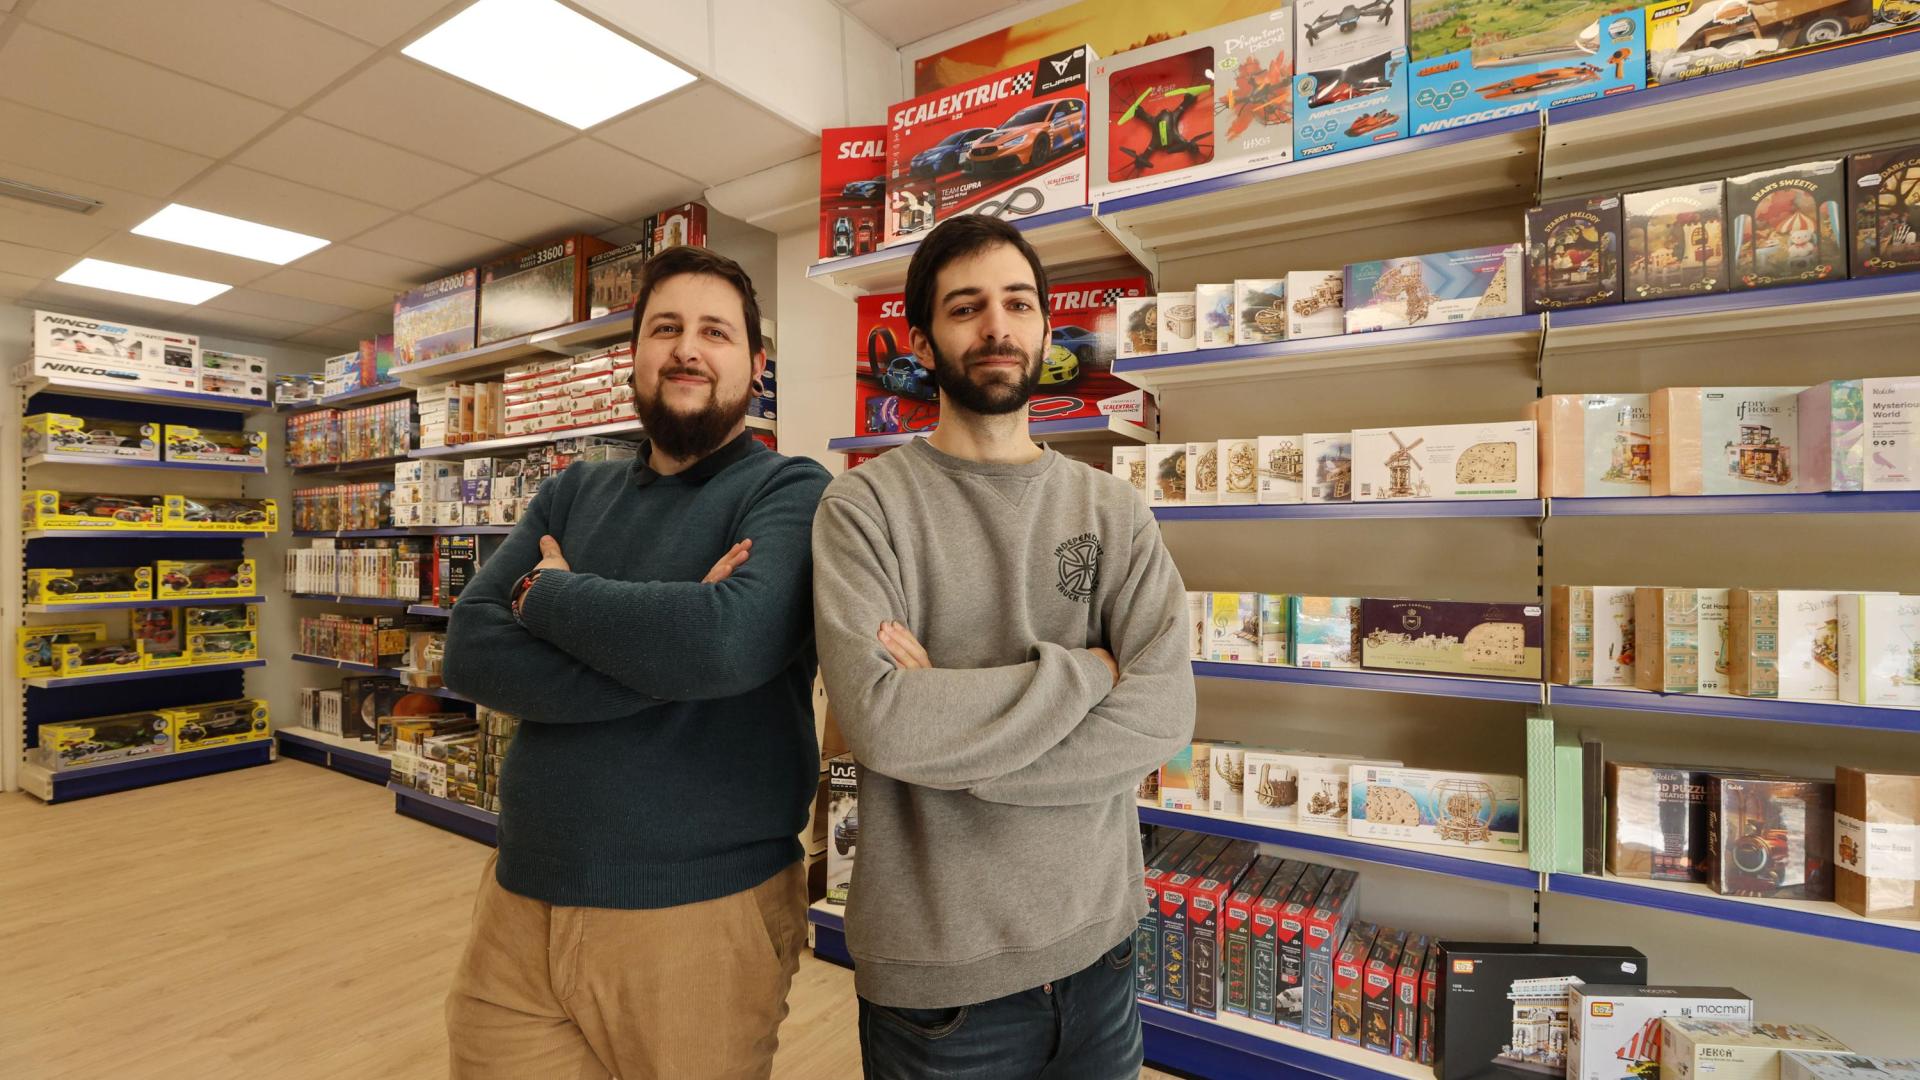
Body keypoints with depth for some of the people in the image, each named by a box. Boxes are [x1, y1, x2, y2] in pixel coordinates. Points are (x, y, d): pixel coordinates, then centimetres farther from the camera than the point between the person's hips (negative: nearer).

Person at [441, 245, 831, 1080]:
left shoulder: (791, 493, -10)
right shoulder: (571, 495, 7)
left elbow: (727, 641, -28)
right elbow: (469, 650, -5)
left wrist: (545, 592, -11)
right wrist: (661, 645, -20)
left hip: (701, 914, -4)